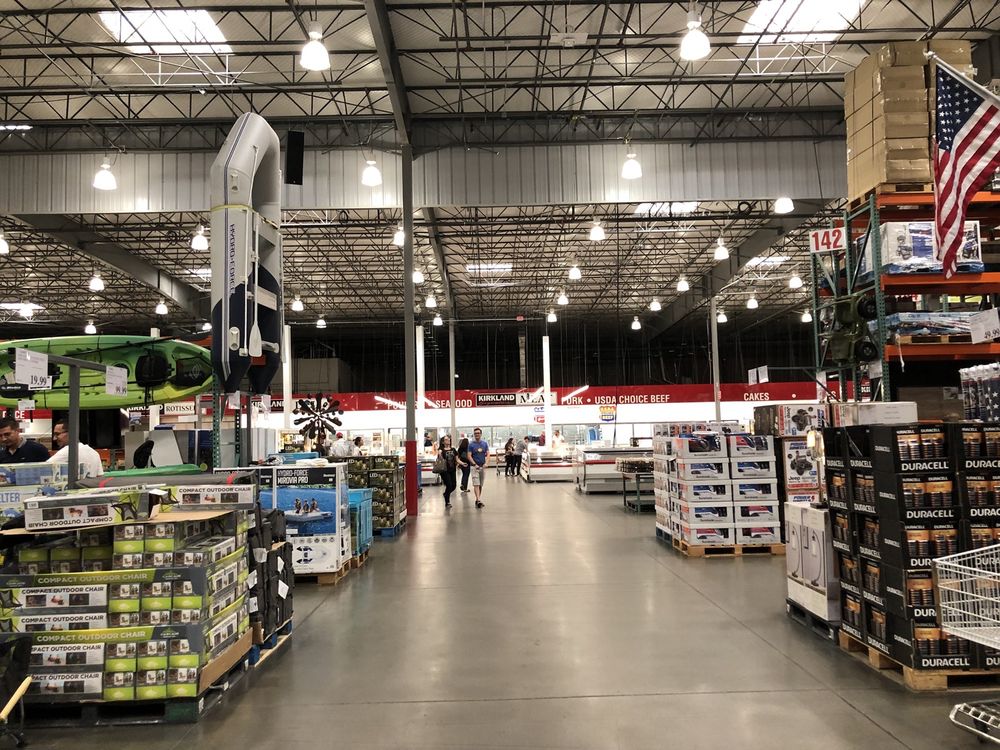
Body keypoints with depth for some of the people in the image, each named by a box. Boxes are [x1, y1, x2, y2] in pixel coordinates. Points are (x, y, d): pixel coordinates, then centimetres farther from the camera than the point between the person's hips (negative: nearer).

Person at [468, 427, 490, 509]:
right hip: (475, 466, -3)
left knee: (481, 484, 8)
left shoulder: (485, 443, 7)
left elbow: (488, 454, 2)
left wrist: (486, 463, -14)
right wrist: (475, 464, -17)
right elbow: (469, 456, -5)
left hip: (483, 466, 3)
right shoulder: (471, 444, -1)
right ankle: (478, 500, -19)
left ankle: (478, 499, 18)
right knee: (476, 484, -11)